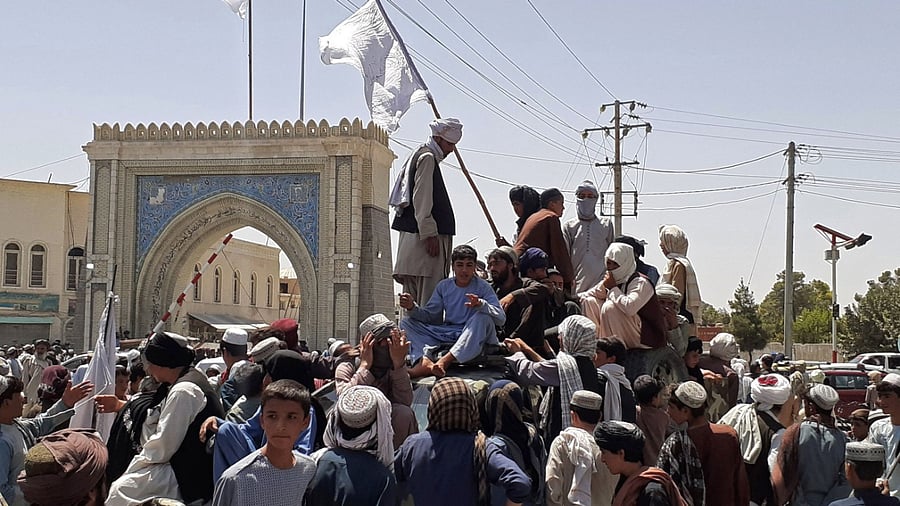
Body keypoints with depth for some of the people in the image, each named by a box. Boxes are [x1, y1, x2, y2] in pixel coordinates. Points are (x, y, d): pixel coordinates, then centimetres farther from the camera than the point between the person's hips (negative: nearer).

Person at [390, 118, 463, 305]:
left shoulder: (419, 156, 24)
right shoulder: (427, 158, -7)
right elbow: (422, 200, -16)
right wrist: (430, 234, -19)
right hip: (425, 235, -10)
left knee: (412, 299, 7)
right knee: (429, 296, -14)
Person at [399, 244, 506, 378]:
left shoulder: (483, 287, -3)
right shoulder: (444, 286, 9)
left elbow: (501, 318, -13)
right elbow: (430, 315, 6)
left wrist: (481, 304, -32)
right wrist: (412, 308, -14)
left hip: (473, 336, -4)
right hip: (446, 334, 4)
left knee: (483, 318, -35)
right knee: (406, 322, -7)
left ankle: (444, 361, -42)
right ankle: (424, 361, -37)